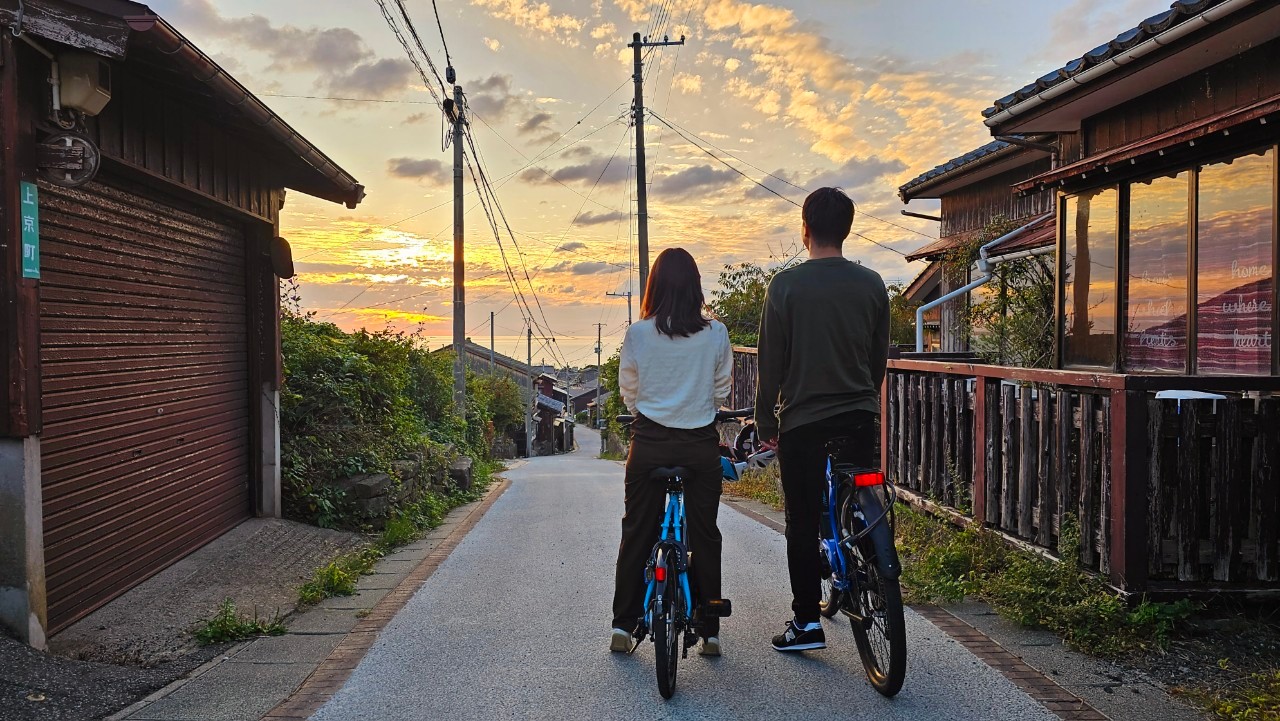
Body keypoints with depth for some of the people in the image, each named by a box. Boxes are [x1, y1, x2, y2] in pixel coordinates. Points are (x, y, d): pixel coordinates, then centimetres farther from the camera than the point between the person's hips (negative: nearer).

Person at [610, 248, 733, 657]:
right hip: (701, 444, 0)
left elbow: (628, 393, 4)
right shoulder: (716, 335, -5)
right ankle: (709, 632, 16)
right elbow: (721, 392, 5)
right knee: (704, 535, 10)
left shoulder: (637, 335, -6)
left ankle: (623, 625, 16)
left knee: (637, 532, 11)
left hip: (649, 442, 0)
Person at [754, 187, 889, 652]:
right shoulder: (871, 284, 3)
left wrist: (765, 423, 4)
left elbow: (771, 364, -6)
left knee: (803, 523, 5)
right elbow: (879, 358, 10)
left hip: (803, 422, -3)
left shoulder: (786, 285, -8)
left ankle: (806, 622, 10)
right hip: (860, 419, 4)